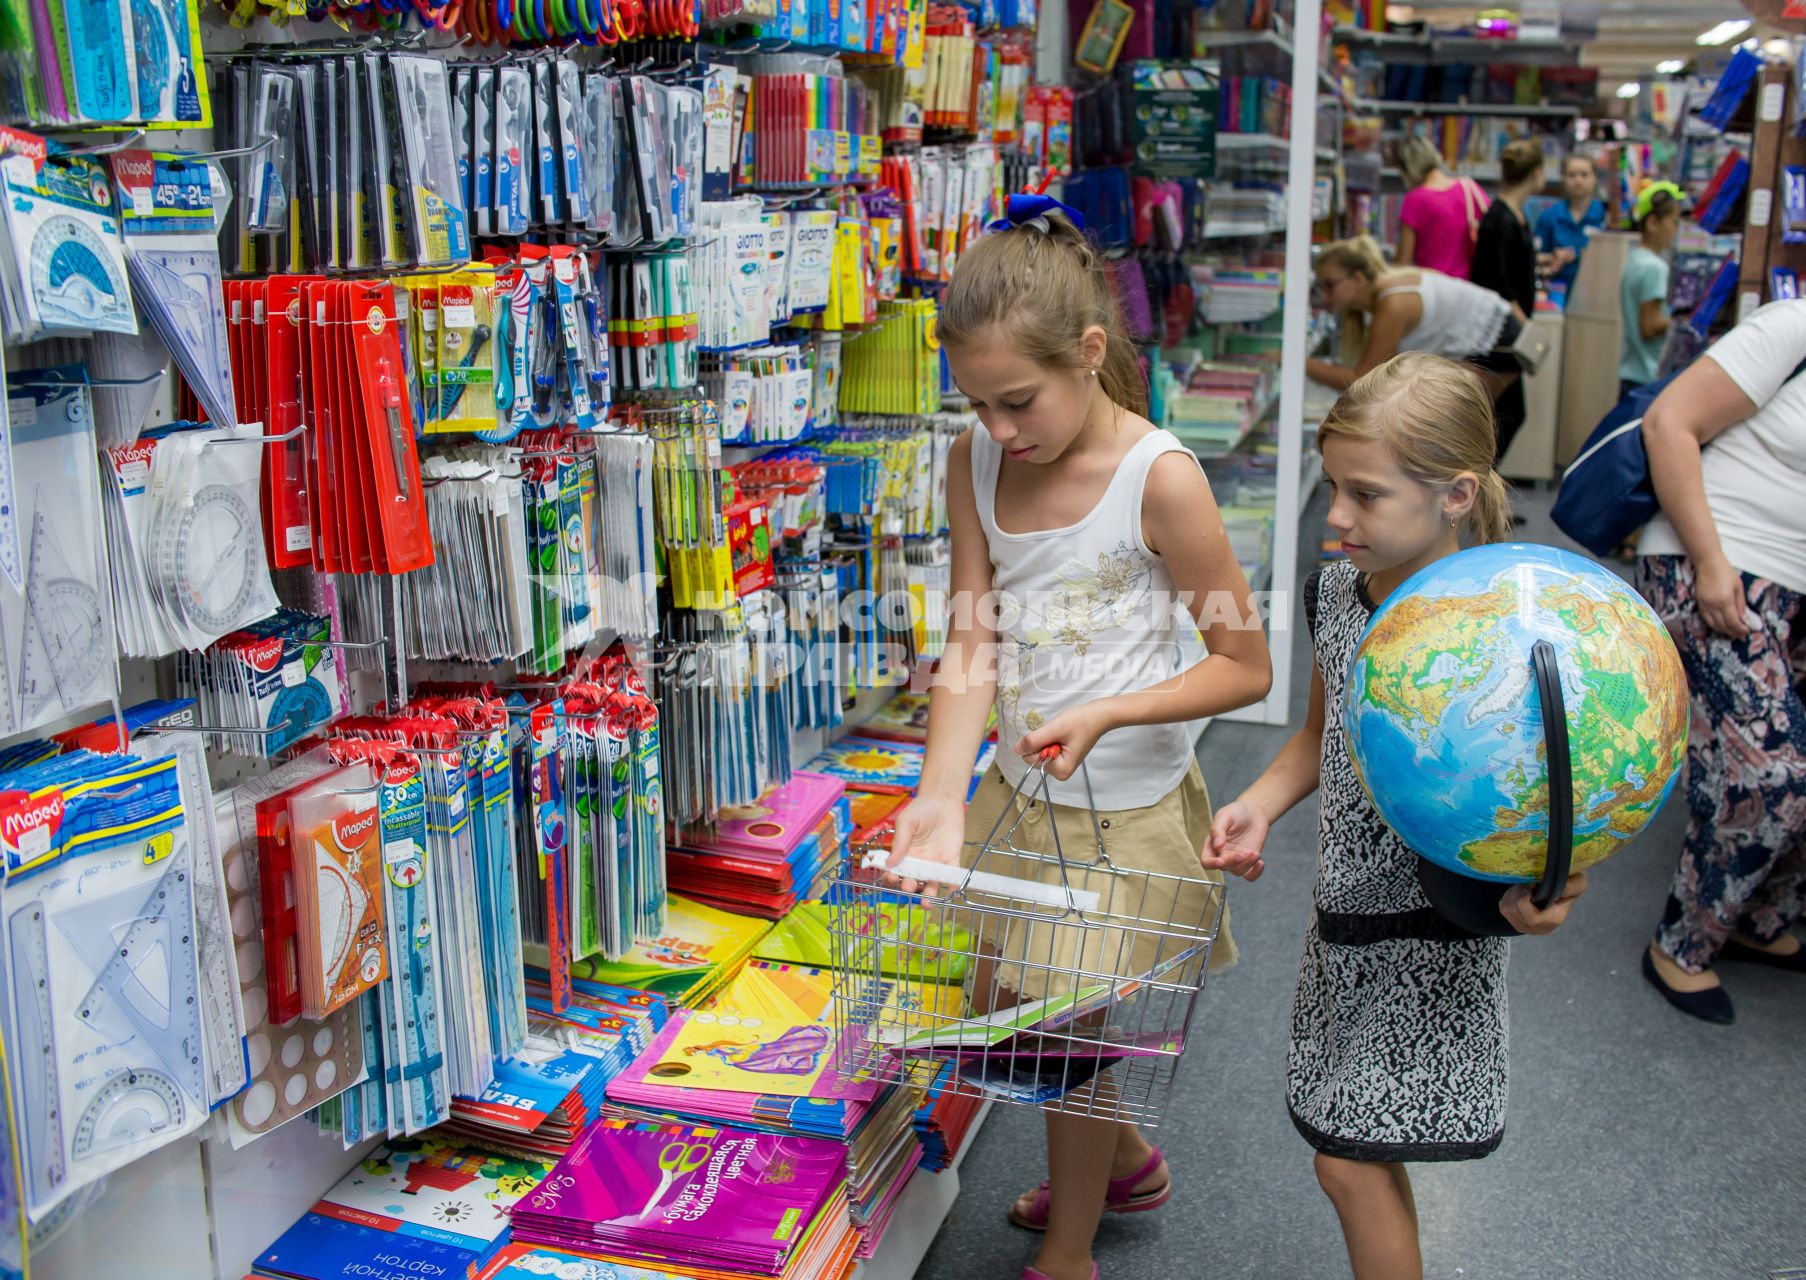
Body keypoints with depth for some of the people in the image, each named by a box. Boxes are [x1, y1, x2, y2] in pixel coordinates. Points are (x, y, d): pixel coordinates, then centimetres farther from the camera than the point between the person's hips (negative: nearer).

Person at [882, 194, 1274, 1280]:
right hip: (1017, 791, 6)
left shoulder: (1160, 478, -20)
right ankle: (1126, 1161, 51)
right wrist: (942, 796, -20)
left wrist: (1104, 713, -27)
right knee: (1006, 1002, 21)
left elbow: (1247, 667, -14)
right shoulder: (977, 465, -4)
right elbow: (972, 645, -7)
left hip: (1121, 810, -6)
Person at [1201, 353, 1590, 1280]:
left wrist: (1537, 898, -36)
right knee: (1369, 1160, 19)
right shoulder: (1335, 593, -2)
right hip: (1346, 918, 7)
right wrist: (1260, 804, -4)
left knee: (1349, 1165, 0)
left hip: (1434, 942, -6)